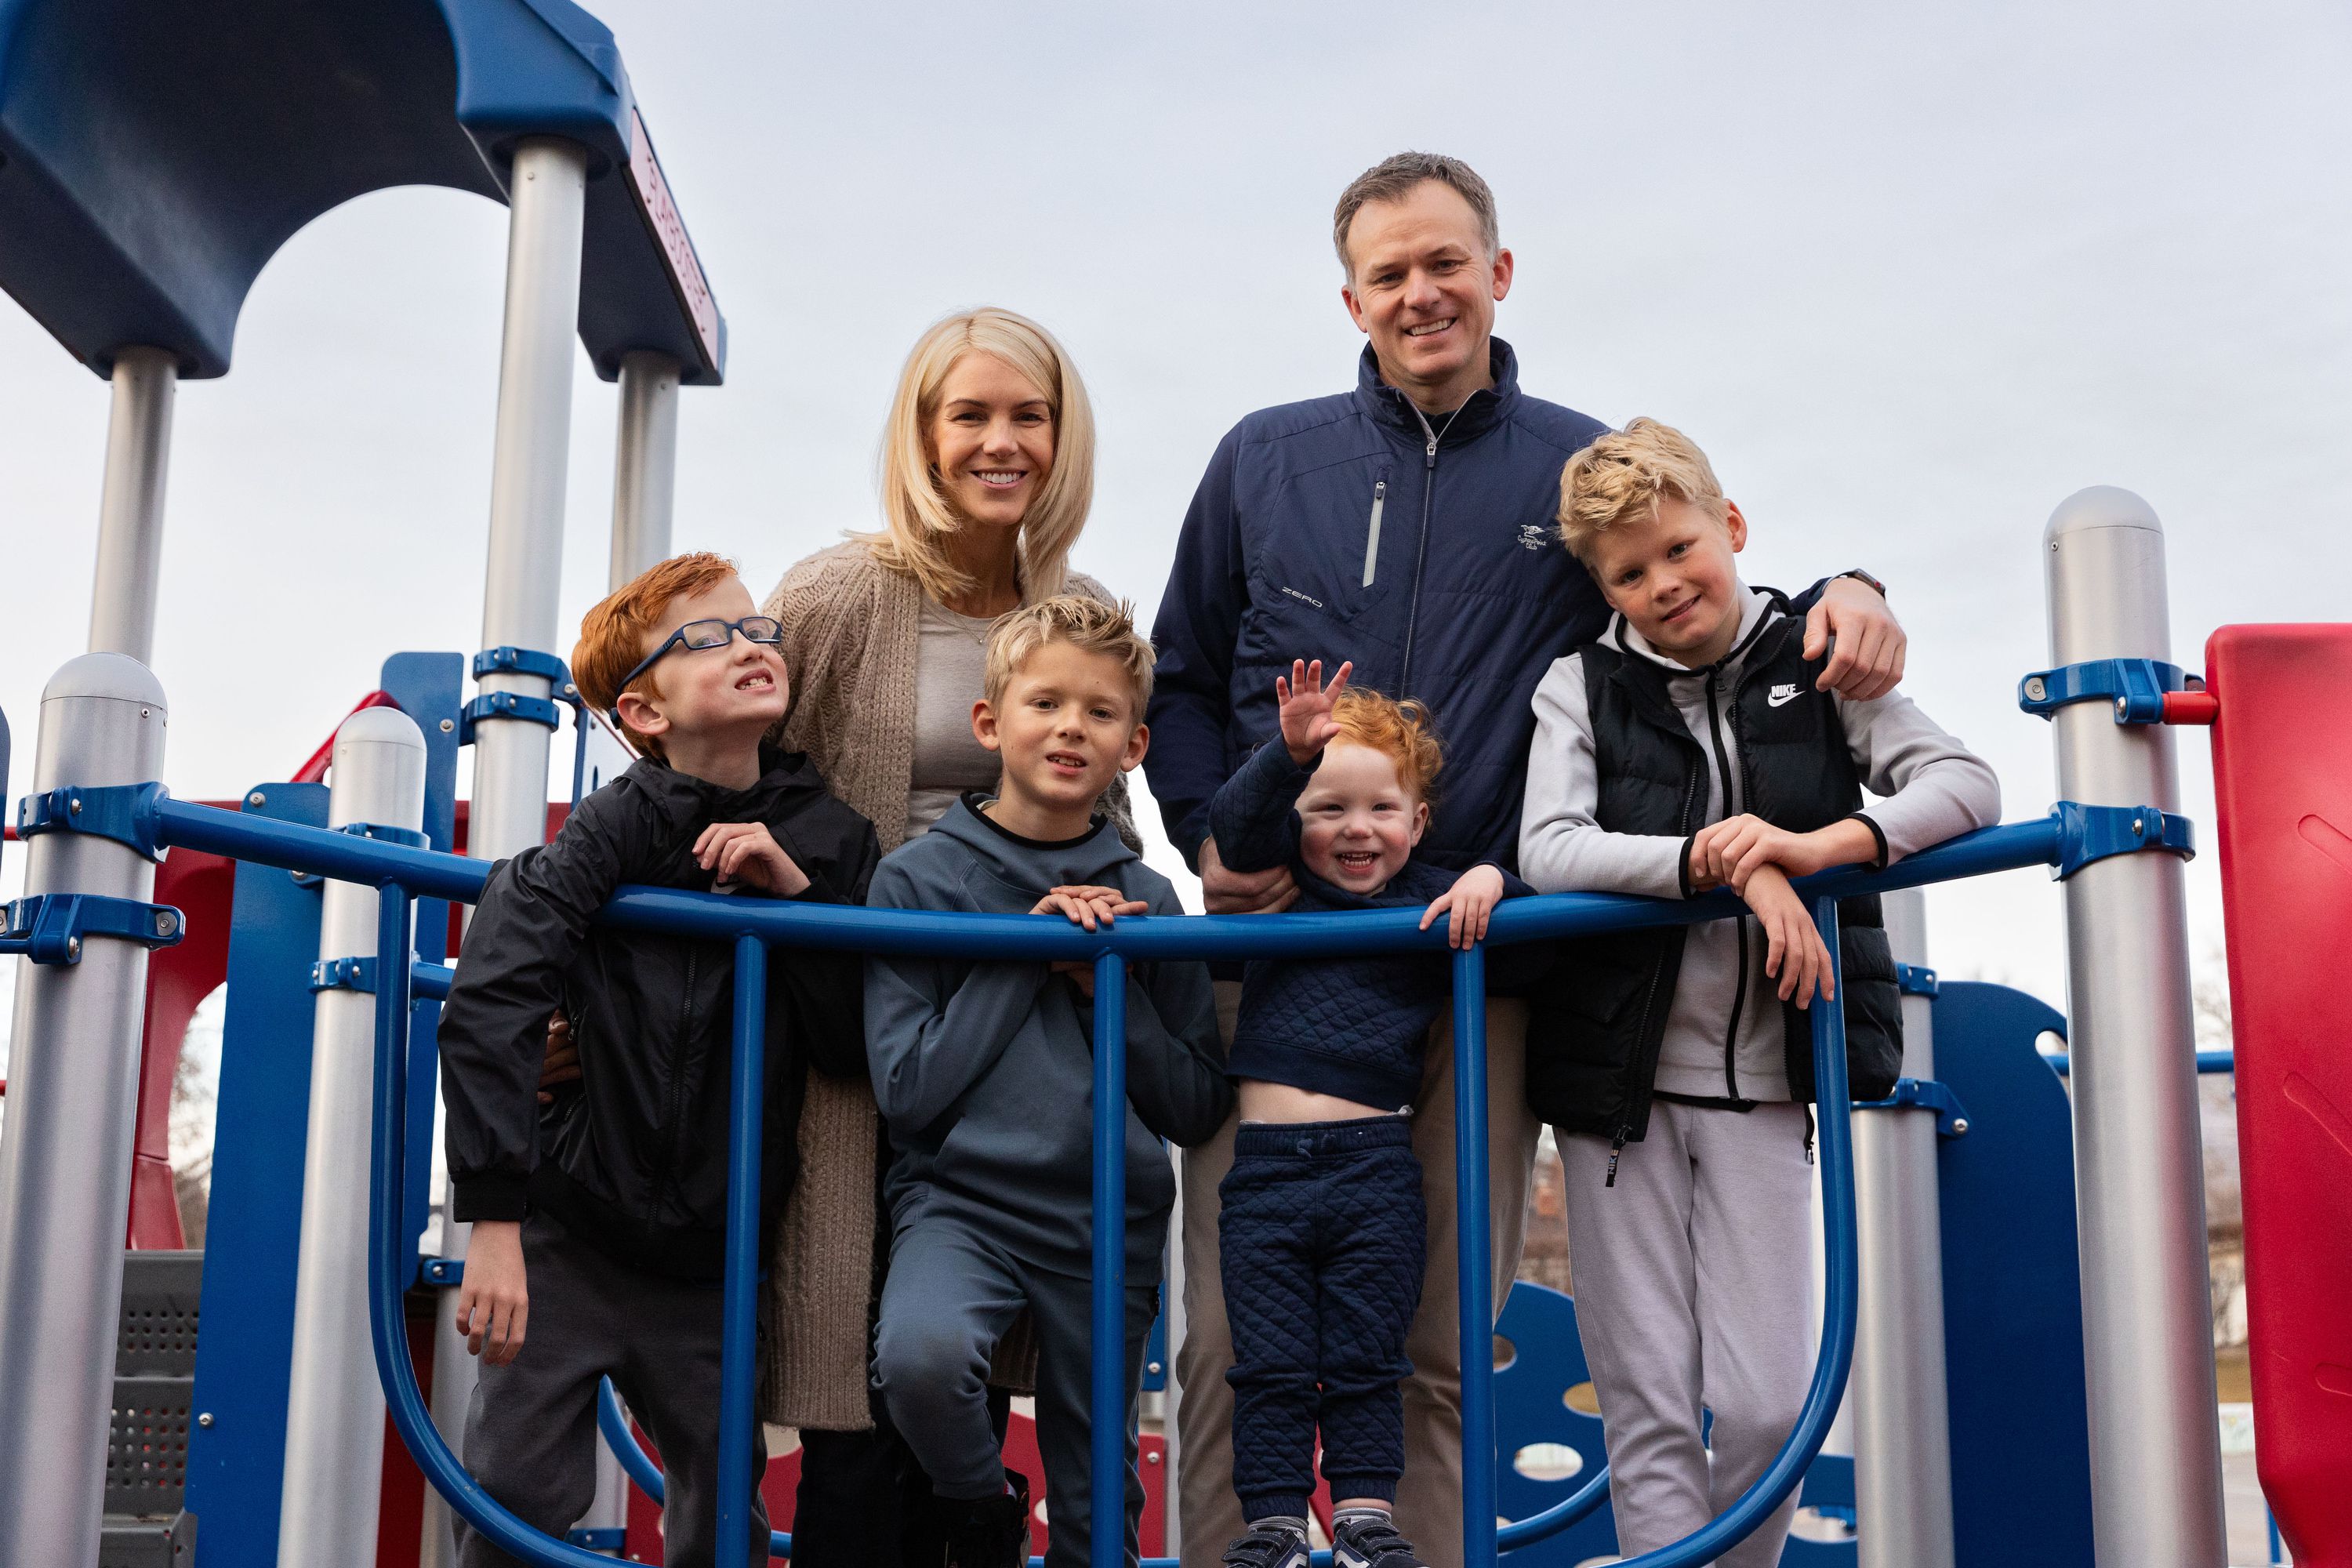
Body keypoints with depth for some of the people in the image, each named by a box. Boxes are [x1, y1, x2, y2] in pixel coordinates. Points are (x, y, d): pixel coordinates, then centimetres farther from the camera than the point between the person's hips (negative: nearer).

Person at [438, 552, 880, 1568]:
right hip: (570, 1235, -3)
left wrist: (800, 891, -17)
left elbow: (857, 1048, -5)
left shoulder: (829, 840, -1)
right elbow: (486, 1010, -22)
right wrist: (493, 1221, -26)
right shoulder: (615, 828, -13)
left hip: (713, 1259, 4)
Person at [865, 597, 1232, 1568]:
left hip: (1109, 1217, 3)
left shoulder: (1146, 900, 5)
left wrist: (1107, 985, -10)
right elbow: (907, 1088, -10)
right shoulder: (919, 877, -3)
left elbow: (1198, 1111, 3)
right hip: (962, 1197, -2)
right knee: (920, 1350, -33)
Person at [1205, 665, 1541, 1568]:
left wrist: (1489, 881, -13)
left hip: (1376, 1163, 0)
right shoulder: (1281, 883, 7)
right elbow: (1236, 822, -8)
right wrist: (1290, 751, -25)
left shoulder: (1434, 904, 6)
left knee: (1366, 1364, 7)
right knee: (1270, 1367, 5)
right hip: (1266, 1163, 0)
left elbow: (1522, 941, 7)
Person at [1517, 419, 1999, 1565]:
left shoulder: (1814, 667, 4)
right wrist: (1731, 862, -23)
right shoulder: (1582, 687, 3)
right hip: (1619, 1076, 0)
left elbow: (1969, 786, -4)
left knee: (1766, 1406, -1)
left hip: (1763, 1082, 1)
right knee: (1646, 1408, 2)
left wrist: (1819, 846, -22)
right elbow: (1548, 851, -11)